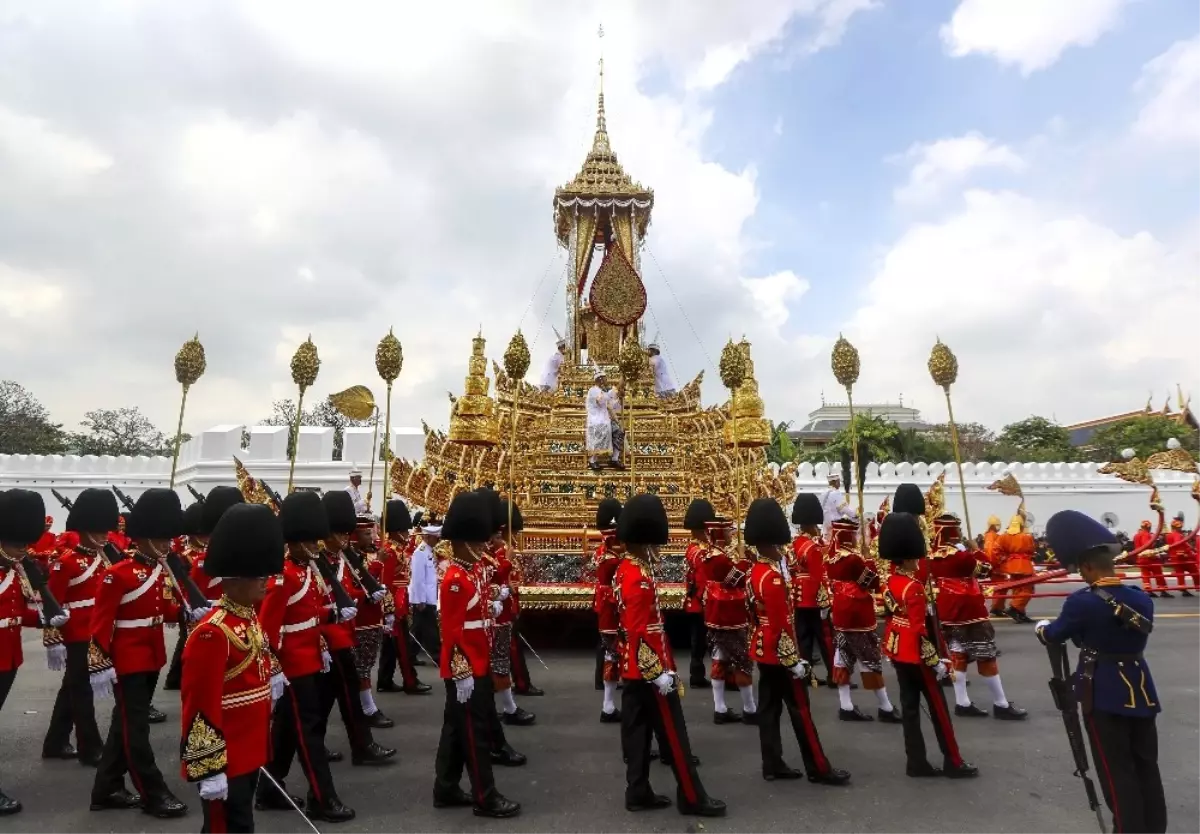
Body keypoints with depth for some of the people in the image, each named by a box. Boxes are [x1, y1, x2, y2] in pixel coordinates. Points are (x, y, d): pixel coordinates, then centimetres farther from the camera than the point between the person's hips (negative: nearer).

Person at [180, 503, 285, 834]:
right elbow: (200, 708, -23)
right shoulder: (212, 633, -24)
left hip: (248, 752, 9)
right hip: (225, 761, -9)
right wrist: (209, 768, -20)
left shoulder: (250, 618, 5)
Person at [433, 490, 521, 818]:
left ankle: (446, 790, 30)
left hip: (476, 665, 10)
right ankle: (486, 798, 12)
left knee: (456, 728, 18)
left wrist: (489, 609, 3)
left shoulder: (472, 572, 9)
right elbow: (452, 631, -22)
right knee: (475, 732, 1)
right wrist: (462, 674, -21)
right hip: (465, 669, -10)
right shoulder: (455, 579, -21)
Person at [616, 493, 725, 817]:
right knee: (673, 734, 3)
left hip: (633, 669, 10)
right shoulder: (640, 579, -23)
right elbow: (641, 632, -25)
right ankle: (692, 797, 15)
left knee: (636, 730, 15)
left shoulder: (625, 570, 8)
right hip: (649, 671, -10)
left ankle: (638, 793, 25)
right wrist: (659, 672, -20)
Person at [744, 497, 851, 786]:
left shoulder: (756, 571, 7)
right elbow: (780, 625, -23)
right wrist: (794, 660, -19)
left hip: (762, 650, 10)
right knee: (800, 711, 2)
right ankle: (819, 768, 14)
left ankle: (773, 765, 21)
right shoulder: (773, 578, -23)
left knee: (769, 708, 13)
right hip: (779, 653, -9)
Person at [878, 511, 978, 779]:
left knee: (909, 706, 13)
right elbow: (920, 630, -22)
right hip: (916, 655, -8)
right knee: (938, 708, 7)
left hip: (897, 651, 8)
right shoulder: (914, 588, -23)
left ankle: (916, 762, 20)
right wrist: (936, 661, -15)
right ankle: (953, 763, 20)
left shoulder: (891, 581, 1)